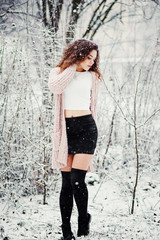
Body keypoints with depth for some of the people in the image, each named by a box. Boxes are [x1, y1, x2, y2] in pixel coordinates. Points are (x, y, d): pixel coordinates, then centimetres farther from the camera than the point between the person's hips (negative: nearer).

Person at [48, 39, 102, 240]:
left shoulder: (92, 76, 13)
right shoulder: (59, 72, 9)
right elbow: (55, 87, -14)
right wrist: (73, 67, -5)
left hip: (86, 127, 0)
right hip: (66, 129, 0)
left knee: (77, 179, -11)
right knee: (66, 182, -2)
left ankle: (84, 219, 9)